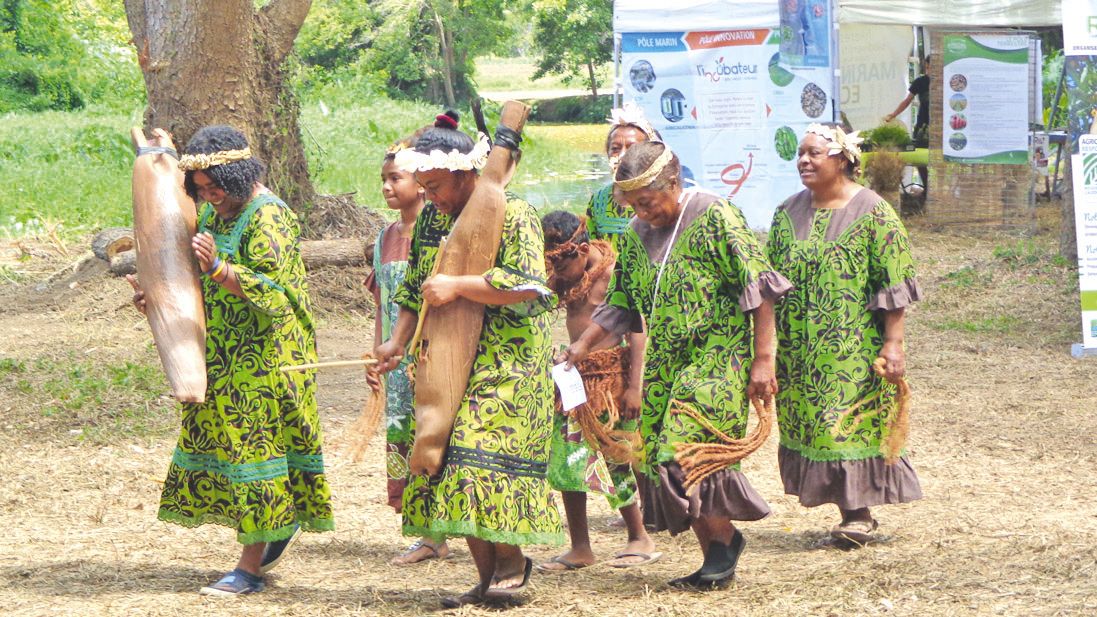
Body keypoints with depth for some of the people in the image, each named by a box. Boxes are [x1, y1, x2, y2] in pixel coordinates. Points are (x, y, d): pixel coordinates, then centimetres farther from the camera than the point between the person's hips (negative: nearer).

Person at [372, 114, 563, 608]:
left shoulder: (512, 215, -10)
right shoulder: (431, 220, 13)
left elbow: (527, 287, -21)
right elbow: (414, 289, 20)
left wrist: (457, 286, -21)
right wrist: (398, 342, 6)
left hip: (506, 367, -7)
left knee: (487, 459, -15)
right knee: (450, 461, 2)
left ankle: (512, 561, 3)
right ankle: (487, 577, 8)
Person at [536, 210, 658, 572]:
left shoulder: (612, 272, -13)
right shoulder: (565, 276, 9)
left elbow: (637, 329, -15)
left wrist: (634, 386, -19)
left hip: (610, 378, -7)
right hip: (576, 376, 8)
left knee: (613, 459, -3)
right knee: (566, 460, 3)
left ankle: (640, 540, 13)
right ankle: (579, 548, 9)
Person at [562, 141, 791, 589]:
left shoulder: (715, 218, -10)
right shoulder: (636, 234, 10)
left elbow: (758, 290, -11)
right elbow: (620, 305, 18)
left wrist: (762, 360, -14)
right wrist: (581, 347, 7)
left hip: (717, 358, -7)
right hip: (665, 365, 7)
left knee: (686, 452, -19)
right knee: (661, 462, 2)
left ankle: (724, 536, 1)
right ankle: (715, 559, 12)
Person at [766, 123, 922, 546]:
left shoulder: (872, 212, -4)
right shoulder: (788, 214, 11)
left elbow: (894, 285, -7)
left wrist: (894, 342, -13)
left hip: (855, 347, -5)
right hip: (799, 349, 5)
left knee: (855, 424, -7)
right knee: (808, 425, 4)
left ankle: (861, 514, 2)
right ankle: (851, 511, 12)